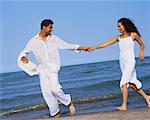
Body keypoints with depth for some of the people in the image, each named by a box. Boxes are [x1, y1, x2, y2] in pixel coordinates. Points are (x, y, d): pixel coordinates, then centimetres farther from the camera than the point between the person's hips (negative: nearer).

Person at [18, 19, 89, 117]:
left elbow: (66, 45, 10)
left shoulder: (54, 39, 4)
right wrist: (24, 58, -16)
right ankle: (55, 113, 10)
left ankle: (69, 102, 3)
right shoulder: (33, 41, 2)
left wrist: (81, 48, 8)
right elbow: (24, 53, 7)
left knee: (55, 88, -21)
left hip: (53, 67, -2)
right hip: (42, 69, 2)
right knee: (46, 92, -2)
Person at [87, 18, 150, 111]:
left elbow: (142, 44, 13)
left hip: (130, 61, -5)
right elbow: (106, 43, 5)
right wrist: (95, 47, -3)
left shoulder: (133, 35, 0)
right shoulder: (119, 38, 11)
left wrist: (142, 53, -4)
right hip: (122, 62, 5)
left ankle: (124, 106, -16)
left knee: (124, 83, -16)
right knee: (131, 83, 10)